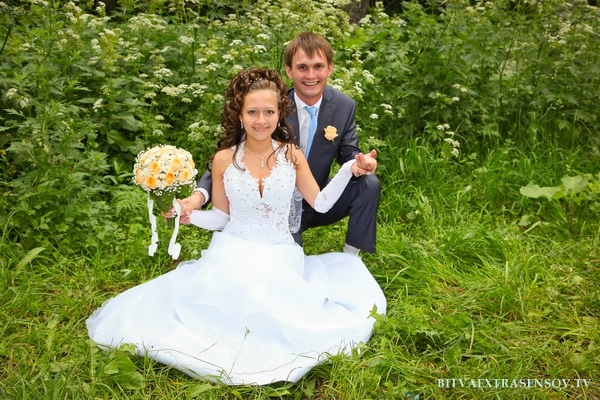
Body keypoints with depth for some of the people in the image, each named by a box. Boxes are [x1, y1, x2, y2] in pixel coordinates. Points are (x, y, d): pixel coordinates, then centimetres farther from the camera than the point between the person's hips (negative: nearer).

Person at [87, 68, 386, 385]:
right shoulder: (224, 159, -2)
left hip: (280, 258, 0)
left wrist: (349, 170, -5)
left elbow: (321, 204, 7)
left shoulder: (292, 156, 0)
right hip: (233, 256, 0)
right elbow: (220, 218, 6)